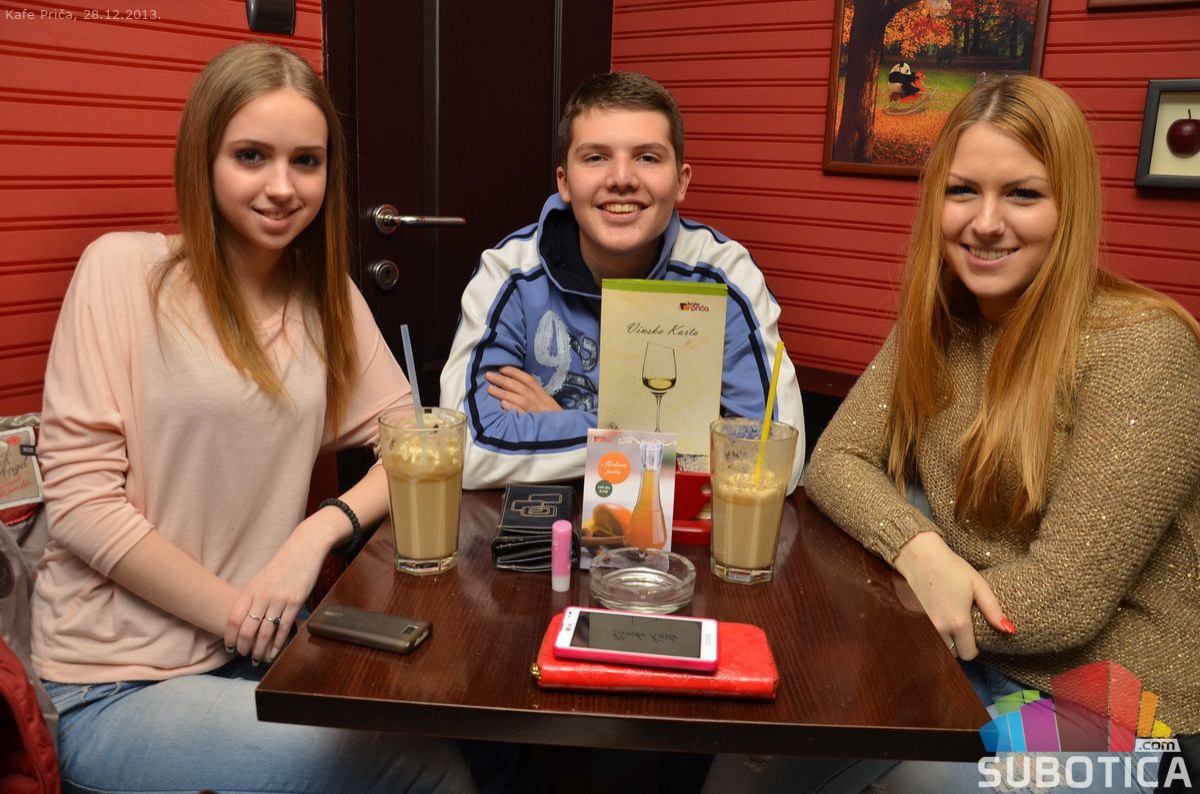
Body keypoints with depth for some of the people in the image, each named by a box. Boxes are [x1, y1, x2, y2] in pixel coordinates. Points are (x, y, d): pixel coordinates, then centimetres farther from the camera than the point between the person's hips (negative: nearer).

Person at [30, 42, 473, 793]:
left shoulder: (328, 296, 4)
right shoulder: (124, 268, -11)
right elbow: (81, 496, -14)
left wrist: (319, 531, -15)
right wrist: (240, 615, -15)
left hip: (260, 652, 5)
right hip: (120, 683, -4)